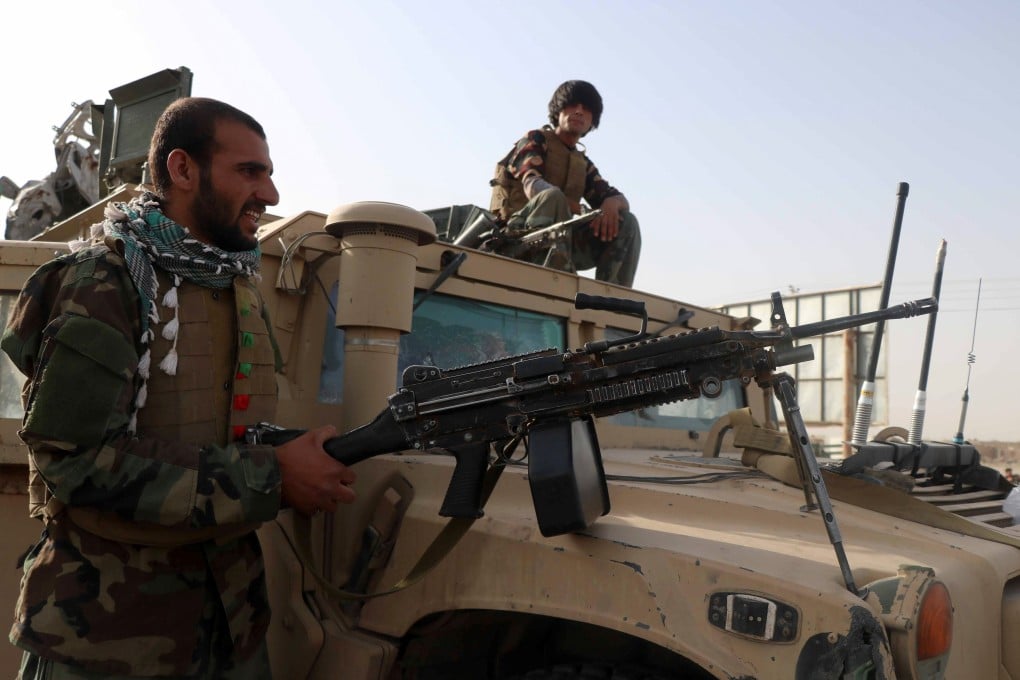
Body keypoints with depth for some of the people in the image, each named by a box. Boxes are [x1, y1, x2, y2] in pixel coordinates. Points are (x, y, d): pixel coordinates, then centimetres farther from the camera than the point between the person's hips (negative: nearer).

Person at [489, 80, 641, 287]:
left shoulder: (583, 163, 21)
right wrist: (577, 209, -32)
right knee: (552, 196, -33)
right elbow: (531, 185, -16)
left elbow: (620, 198, 13)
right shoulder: (535, 140, 4)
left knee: (626, 222, -7)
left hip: (562, 240, 6)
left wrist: (612, 203, -14)